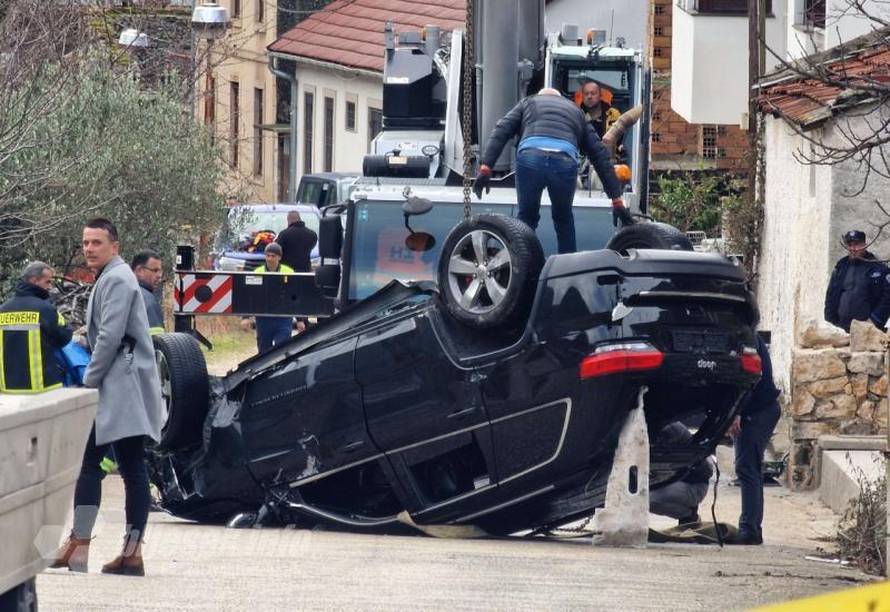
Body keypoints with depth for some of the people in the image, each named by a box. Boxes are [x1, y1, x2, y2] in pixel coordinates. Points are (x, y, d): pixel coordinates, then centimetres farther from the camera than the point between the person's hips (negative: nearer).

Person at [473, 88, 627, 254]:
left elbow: (500, 132, 15)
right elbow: (601, 157, 31)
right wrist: (617, 199, 29)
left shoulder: (528, 103, 33)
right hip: (565, 161, 1)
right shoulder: (576, 111, 36)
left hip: (530, 157, -1)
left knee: (526, 217, 19)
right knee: (564, 219, 25)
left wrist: (485, 168, 7)